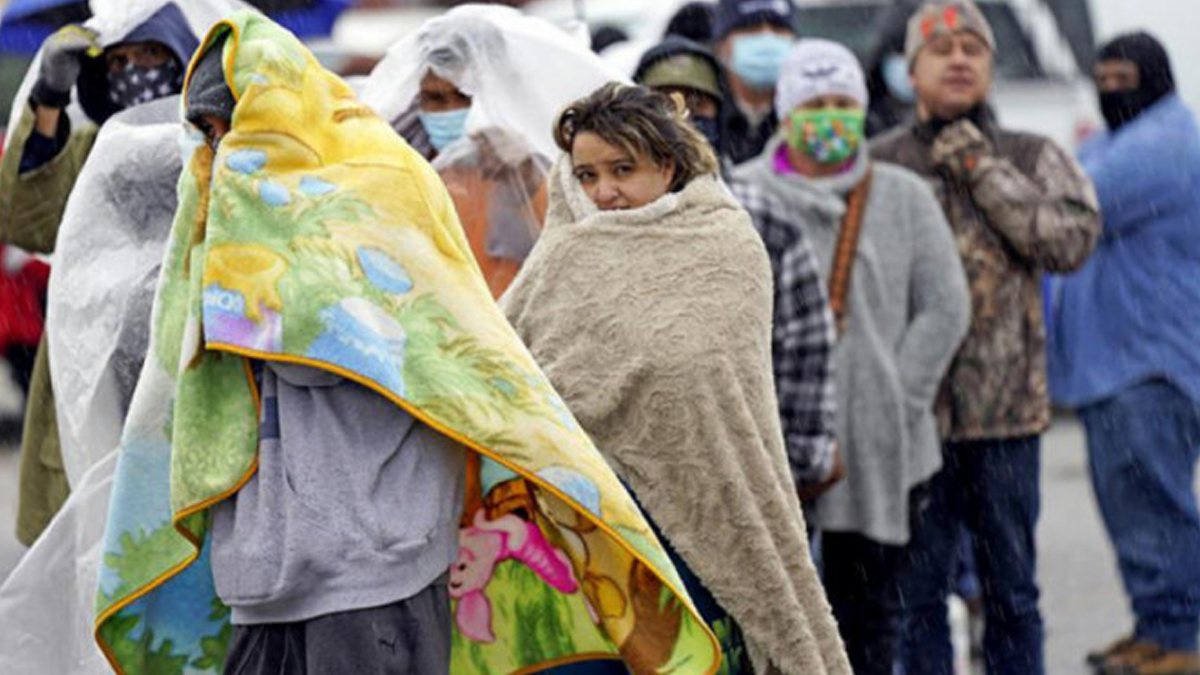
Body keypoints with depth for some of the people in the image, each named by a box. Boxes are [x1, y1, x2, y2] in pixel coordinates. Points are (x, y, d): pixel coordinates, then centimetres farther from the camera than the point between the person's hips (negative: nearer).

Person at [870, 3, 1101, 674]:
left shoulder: (1034, 159, 8)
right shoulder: (876, 166, 5)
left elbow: (1072, 240, -9)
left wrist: (982, 172, -9)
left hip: (1008, 411, 1)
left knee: (1012, 592, 9)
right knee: (915, 591, 2)